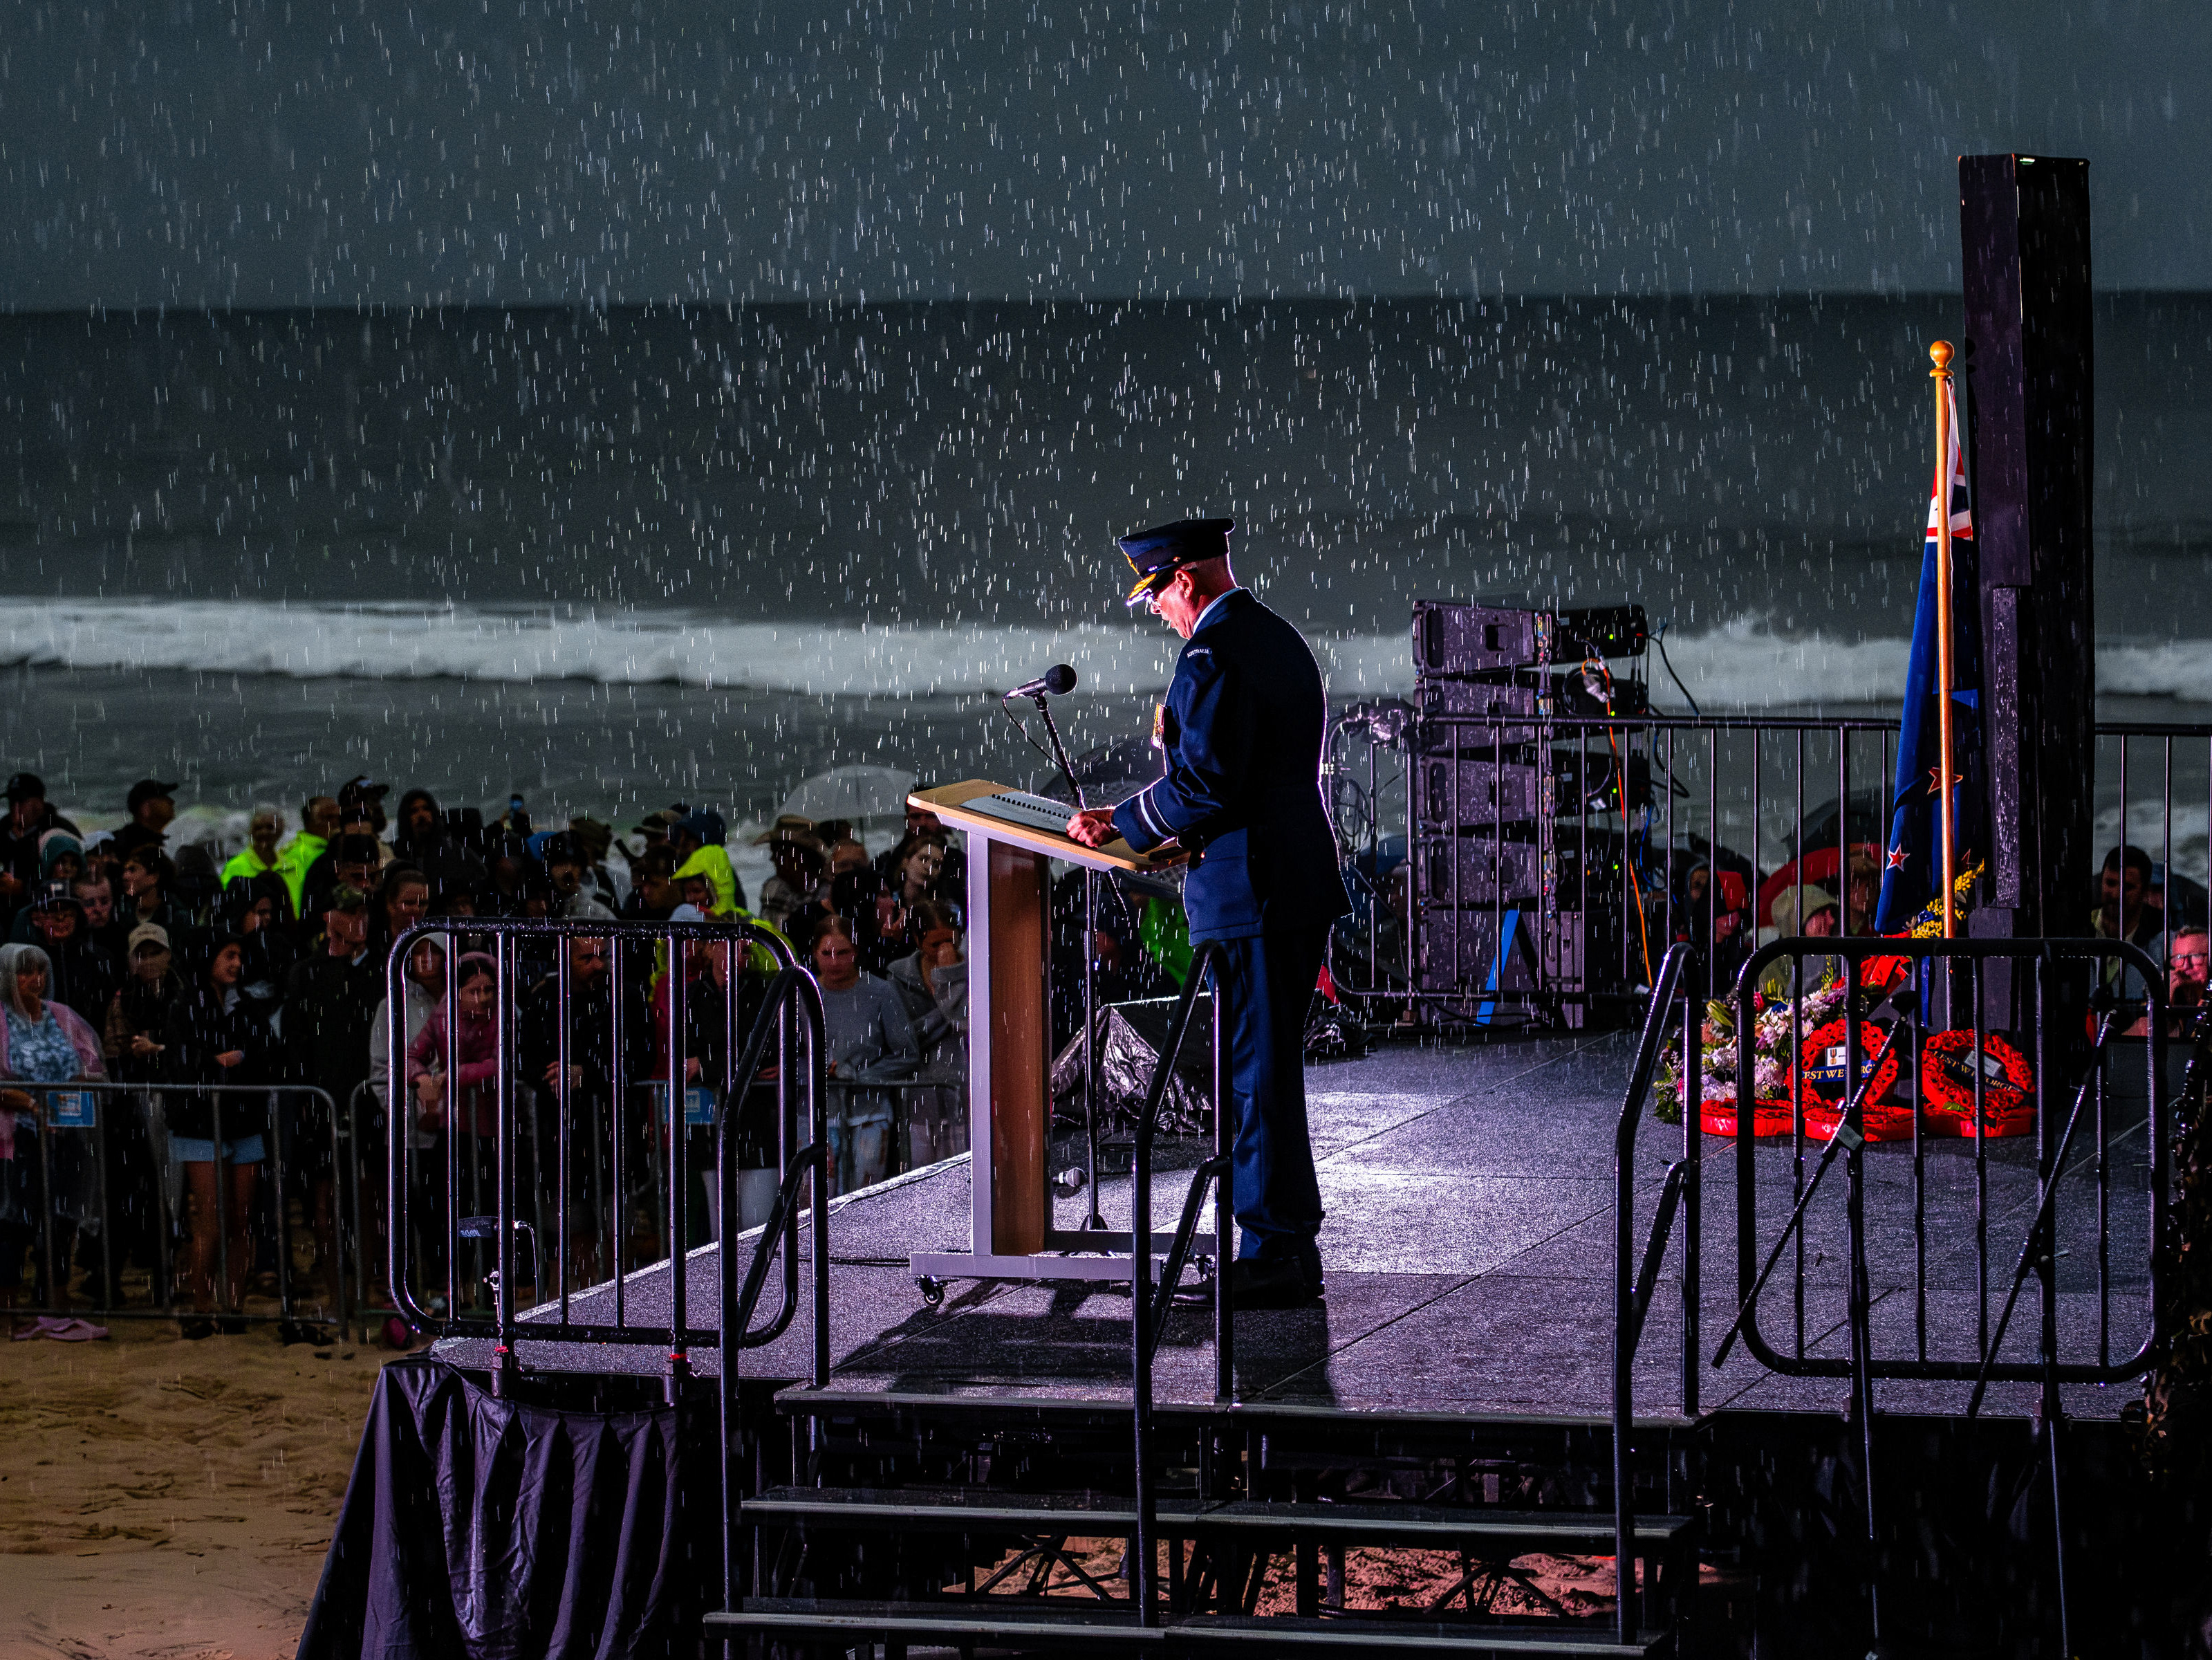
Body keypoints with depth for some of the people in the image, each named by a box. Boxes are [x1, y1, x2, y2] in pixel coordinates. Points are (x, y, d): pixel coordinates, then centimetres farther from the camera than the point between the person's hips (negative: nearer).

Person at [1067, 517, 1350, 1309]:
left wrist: (1123, 823, -8)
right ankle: (1292, 1244, 19)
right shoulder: (1283, 641, 17)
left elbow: (1206, 779, -22)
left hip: (1249, 892, -10)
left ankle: (1272, 1255, -3)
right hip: (1302, 884, 10)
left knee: (1257, 1074, -5)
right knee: (1271, 1069, 15)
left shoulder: (1214, 656, -15)